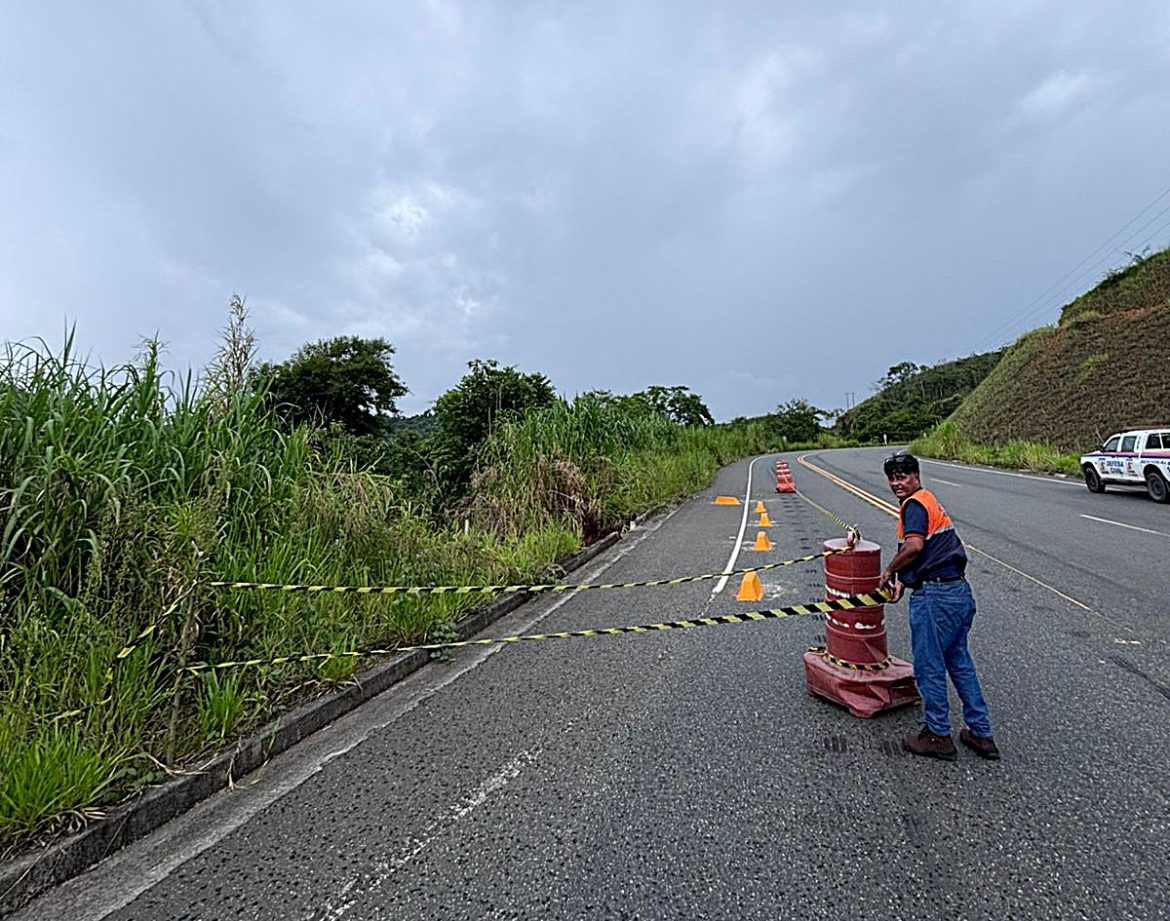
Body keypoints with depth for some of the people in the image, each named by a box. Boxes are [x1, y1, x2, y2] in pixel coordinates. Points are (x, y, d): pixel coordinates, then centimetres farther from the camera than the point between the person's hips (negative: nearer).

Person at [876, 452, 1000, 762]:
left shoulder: (915, 504, -12)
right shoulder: (929, 501, 18)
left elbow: (914, 546, -29)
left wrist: (889, 570, -13)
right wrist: (901, 581, 12)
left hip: (935, 596, -10)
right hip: (960, 591, 10)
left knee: (929, 666, 5)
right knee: (960, 662, 20)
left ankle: (938, 736, 18)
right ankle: (981, 734, 29)